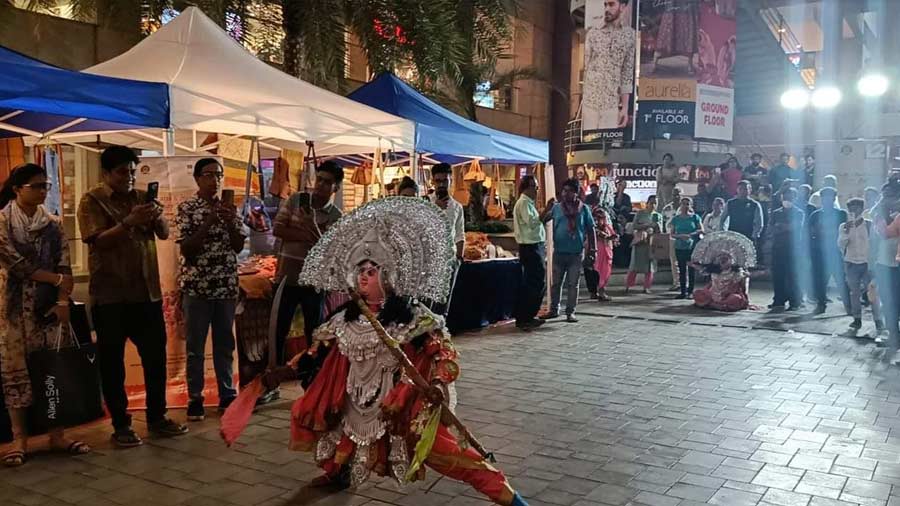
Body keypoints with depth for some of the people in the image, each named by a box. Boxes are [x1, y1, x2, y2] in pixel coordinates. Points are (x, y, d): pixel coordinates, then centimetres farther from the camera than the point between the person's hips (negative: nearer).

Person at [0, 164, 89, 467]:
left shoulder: (53, 224, 7)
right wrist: (56, 280, -9)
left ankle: (57, 435, 9)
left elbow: (64, 266, 2)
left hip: (47, 305, 3)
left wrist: (63, 300, -11)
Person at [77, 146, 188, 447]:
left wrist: (157, 217, -17)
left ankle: (157, 417, 22)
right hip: (110, 295, -4)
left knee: (156, 356, 9)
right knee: (112, 362, 4)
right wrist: (128, 222, -28)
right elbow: (97, 241, -15)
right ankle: (120, 426, 14)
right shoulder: (92, 201, -3)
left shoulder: (142, 197, 11)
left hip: (147, 292, 4)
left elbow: (165, 233, 4)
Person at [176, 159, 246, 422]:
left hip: (227, 286, 4)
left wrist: (230, 222, -11)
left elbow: (239, 247, 4)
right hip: (196, 287, -4)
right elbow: (186, 249, -11)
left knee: (225, 344, 11)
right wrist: (208, 223, -18)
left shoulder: (229, 208, 9)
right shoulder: (187, 208, -4)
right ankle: (195, 399, 12)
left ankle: (227, 395, 19)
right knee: (195, 346, 4)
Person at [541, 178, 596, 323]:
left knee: (573, 284, 4)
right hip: (559, 252, 1)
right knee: (556, 282, 8)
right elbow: (541, 220, -6)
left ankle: (570, 312, 11)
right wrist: (548, 208, -21)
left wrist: (592, 248, 1)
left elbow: (590, 229, 6)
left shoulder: (583, 209, 2)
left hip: (576, 253, -1)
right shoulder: (556, 207, 3)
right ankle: (554, 310, 18)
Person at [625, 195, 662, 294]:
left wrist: (651, 231, -15)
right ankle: (628, 286, 0)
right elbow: (635, 226, -4)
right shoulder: (640, 213, 5)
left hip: (651, 243, 2)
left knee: (650, 265, 1)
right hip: (639, 242, -2)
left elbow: (659, 230, 5)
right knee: (635, 264, -3)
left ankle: (646, 287, 8)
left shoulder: (658, 216, 10)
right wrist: (646, 225, -16)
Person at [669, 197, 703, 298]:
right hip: (680, 247, 2)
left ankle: (691, 291, 5)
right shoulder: (676, 219, 9)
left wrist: (690, 235, -15)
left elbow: (701, 230, -1)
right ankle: (683, 291, 6)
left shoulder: (695, 217, 4)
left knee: (691, 269, -1)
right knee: (682, 270, 3)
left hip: (692, 247, -2)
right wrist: (680, 236, -13)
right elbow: (672, 234, 7)